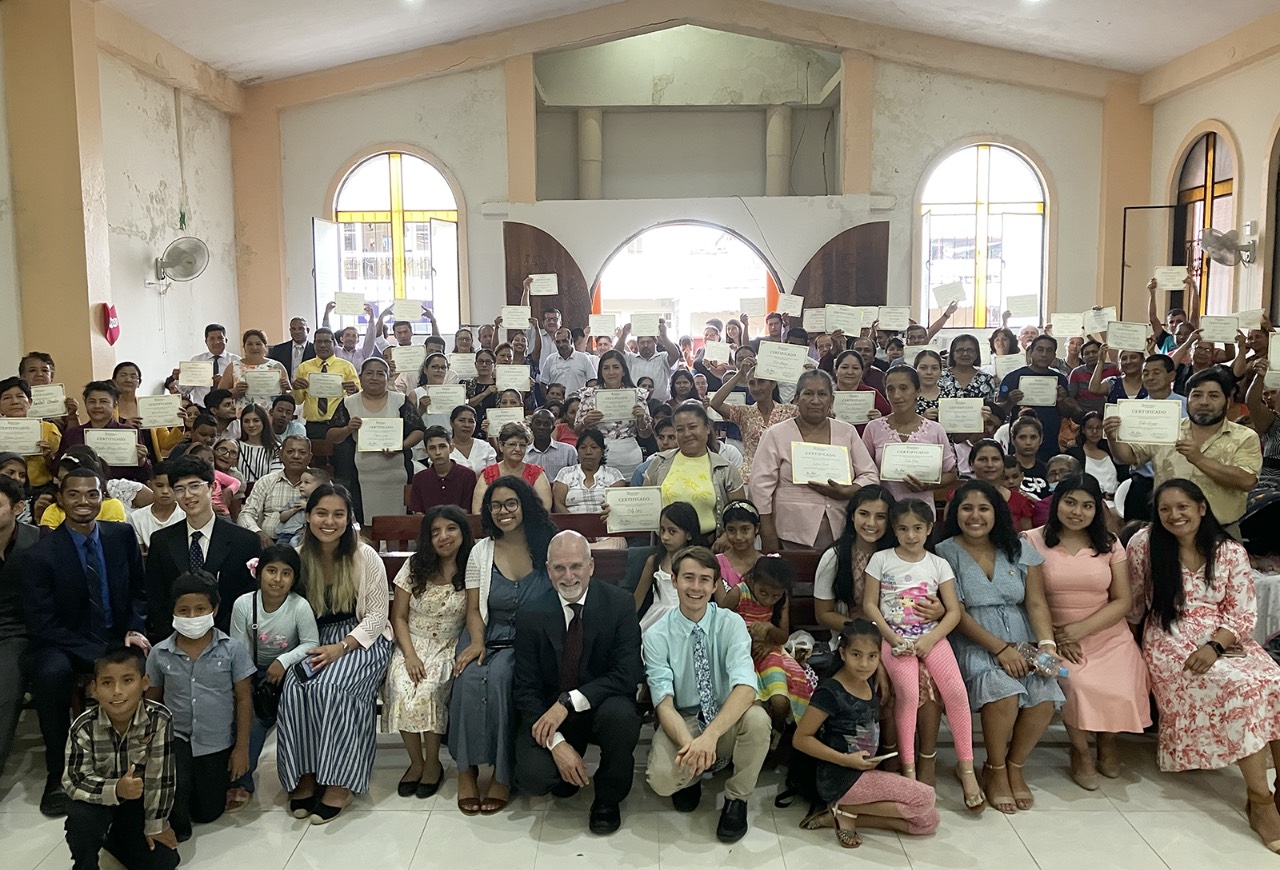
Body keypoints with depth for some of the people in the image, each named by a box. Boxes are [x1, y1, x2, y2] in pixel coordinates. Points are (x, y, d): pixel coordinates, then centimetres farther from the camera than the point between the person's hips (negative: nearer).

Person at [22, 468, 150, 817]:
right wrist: (98, 656, -22)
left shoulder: (123, 536, 0)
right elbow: (42, 625, -12)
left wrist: (134, 631, -10)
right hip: (62, 645, -2)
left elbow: (138, 592, 11)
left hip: (117, 640, 2)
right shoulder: (39, 555, -11)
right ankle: (56, 775, -16)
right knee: (51, 674, -36)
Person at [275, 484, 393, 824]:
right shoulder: (298, 557, 1)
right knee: (294, 689, -26)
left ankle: (339, 782, -17)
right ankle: (305, 774, -11)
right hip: (316, 642, 3)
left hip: (362, 639, -3)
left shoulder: (365, 556, -7)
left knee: (330, 687, -30)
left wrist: (342, 647, -18)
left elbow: (377, 614, -6)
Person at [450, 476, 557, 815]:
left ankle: (503, 774, -16)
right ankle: (466, 770, -13)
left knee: (499, 677, -31)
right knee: (469, 678, -29)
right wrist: (477, 642, -12)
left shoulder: (547, 547, 0)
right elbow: (473, 608, 7)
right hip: (489, 636, 2)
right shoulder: (482, 551, 7)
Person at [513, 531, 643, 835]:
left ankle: (608, 799, -4)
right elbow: (525, 688, -8)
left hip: (602, 705, 0)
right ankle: (568, 771, 15)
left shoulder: (619, 603, -10)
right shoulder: (531, 615, -7)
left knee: (621, 716, -34)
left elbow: (628, 674, -17)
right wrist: (556, 743, -21)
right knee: (532, 777, -25)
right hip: (550, 711, 1)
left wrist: (568, 702, -27)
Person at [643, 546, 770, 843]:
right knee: (661, 778, -30)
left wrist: (710, 735, -43)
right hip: (681, 721, 0)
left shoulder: (731, 624, -12)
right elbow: (664, 704, -18)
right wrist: (688, 743, -40)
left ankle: (736, 799, -6)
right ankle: (693, 775, 9)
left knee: (757, 718, -34)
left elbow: (746, 687, -27)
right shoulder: (656, 636, -11)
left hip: (727, 720, 0)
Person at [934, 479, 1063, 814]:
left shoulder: (1019, 550, 9)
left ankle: (1014, 766, 4)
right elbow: (956, 612, -8)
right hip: (974, 645, -3)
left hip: (1023, 643, 4)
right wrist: (1000, 648, -16)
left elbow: (1036, 603, 4)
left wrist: (1047, 643, -14)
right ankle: (995, 770, -4)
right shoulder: (945, 553, -3)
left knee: (1046, 696, -24)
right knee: (1003, 689, -32)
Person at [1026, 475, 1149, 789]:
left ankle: (1107, 740, 13)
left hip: (1108, 635, 2)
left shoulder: (1109, 544, 7)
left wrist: (1078, 629, -11)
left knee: (1120, 691, -24)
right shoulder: (1033, 541, 0)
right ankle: (1080, 750, 0)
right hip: (1056, 636, -2)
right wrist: (1053, 637, -16)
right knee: (1075, 685, -31)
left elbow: (1122, 602, 3)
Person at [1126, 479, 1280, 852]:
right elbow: (1132, 602, 8)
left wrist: (1214, 645, -15)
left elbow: (1243, 612, 0)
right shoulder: (1144, 544, -2)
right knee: (1241, 688, -30)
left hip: (1226, 640, 3)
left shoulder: (1231, 552, 4)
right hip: (1172, 644, -3)